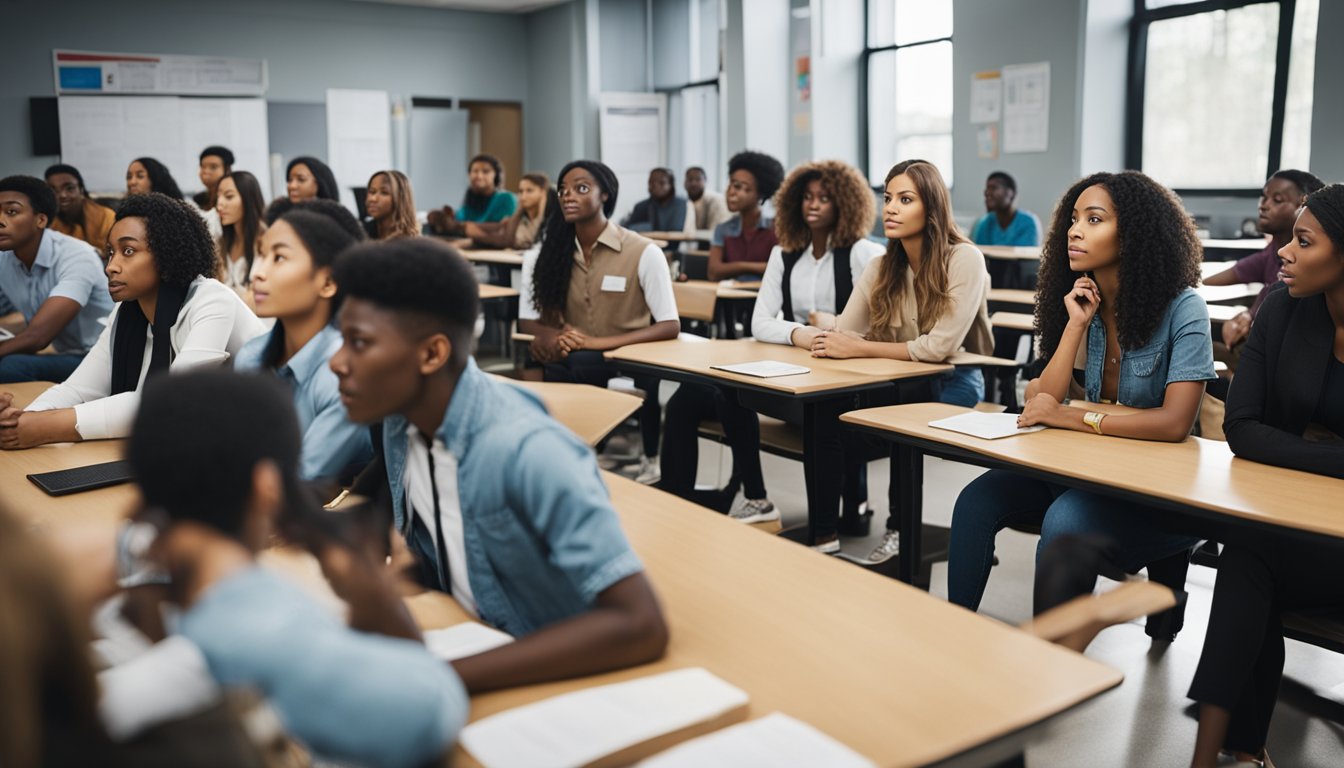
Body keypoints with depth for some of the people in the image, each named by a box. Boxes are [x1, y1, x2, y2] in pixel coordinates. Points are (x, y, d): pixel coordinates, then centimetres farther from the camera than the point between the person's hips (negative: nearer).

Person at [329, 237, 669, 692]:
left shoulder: (526, 451, -26)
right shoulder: (400, 417, -6)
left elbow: (639, 626, -32)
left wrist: (442, 678, -35)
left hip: (554, 676, -5)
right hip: (462, 641, 6)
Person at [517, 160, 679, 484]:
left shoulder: (643, 252, -7)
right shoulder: (550, 251, 6)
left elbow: (670, 326, -13)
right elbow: (527, 319, 5)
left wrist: (599, 342, -26)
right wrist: (548, 335, -21)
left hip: (630, 365, -3)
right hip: (571, 364, 3)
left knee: (570, 366, -33)